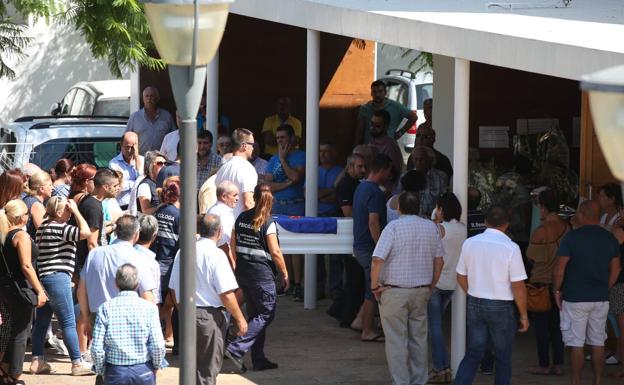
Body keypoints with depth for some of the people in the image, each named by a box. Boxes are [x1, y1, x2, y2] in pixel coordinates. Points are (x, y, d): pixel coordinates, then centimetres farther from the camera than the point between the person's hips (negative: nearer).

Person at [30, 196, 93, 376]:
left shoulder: (44, 227, 14)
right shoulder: (59, 228, -14)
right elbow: (85, 232, -25)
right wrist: (76, 211, -15)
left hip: (43, 278, 9)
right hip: (57, 278, -9)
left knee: (42, 321, 10)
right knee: (68, 323, -4)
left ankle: (37, 361, 12)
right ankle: (77, 363, -2)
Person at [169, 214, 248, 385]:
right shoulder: (216, 254, -16)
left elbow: (174, 288, 12)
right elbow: (226, 294, -18)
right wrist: (240, 319, -7)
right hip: (210, 316, -6)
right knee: (208, 370, 3)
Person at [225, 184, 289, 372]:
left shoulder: (242, 218, 5)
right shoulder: (268, 223, -14)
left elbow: (233, 244, 10)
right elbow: (275, 252, -15)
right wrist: (285, 273, -4)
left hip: (242, 271, 7)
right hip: (261, 273, -7)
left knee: (254, 314, 15)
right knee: (267, 313, 2)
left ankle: (258, 359, 17)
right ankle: (237, 348, -12)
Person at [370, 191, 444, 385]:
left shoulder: (394, 227, -13)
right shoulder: (431, 227, 3)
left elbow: (378, 259, -19)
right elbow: (439, 260, 8)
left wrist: (375, 286, -8)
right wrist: (431, 286, 18)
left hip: (394, 292, -5)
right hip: (421, 292, 5)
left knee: (396, 340, 2)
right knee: (419, 339, 13)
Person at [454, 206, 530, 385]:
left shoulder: (469, 243, -1)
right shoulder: (511, 248, -15)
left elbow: (461, 277, 9)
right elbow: (518, 286, -14)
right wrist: (524, 315, -4)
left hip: (474, 304, 4)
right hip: (501, 307, -4)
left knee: (473, 354, 12)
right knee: (503, 357, 10)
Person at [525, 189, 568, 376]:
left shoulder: (541, 231, -19)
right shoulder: (566, 227, -1)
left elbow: (532, 256, -13)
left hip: (542, 282, -6)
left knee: (541, 324, 3)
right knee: (557, 323, 12)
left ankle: (544, 365, 6)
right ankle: (558, 364, 14)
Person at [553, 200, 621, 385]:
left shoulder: (572, 237, -10)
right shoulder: (610, 238, 5)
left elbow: (559, 268, -11)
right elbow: (616, 269, 12)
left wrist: (557, 290, 1)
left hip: (575, 299, -5)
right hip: (601, 299, 5)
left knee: (576, 344, -1)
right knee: (598, 342, 10)